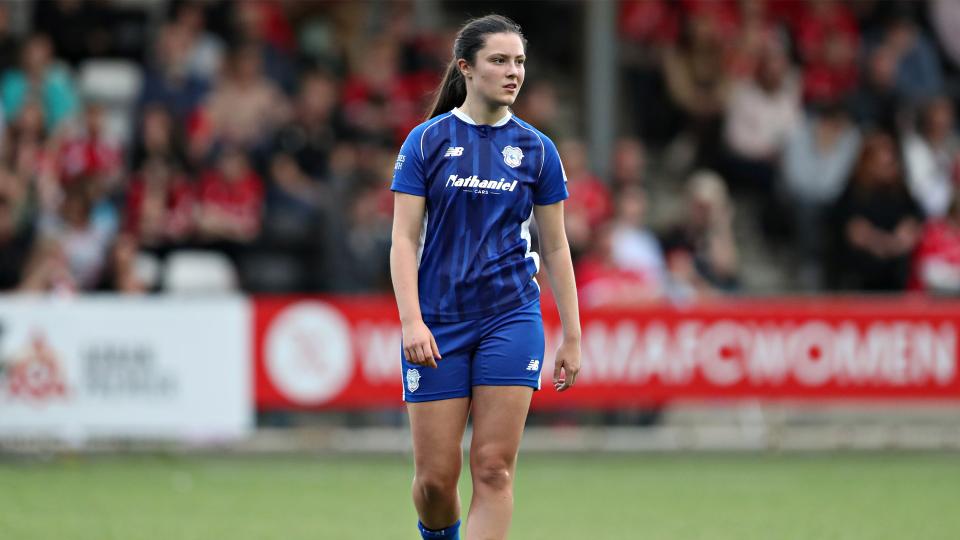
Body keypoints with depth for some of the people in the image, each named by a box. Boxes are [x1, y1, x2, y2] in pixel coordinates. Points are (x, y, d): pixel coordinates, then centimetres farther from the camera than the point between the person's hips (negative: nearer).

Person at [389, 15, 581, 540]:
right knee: (435, 477, 0)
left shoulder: (536, 149, 5)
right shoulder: (427, 141, 0)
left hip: (511, 318, 1)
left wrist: (571, 336, 6)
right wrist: (411, 320, -14)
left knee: (494, 469, -8)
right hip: (438, 322, -1)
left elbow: (555, 247, 10)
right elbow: (404, 240, -3)